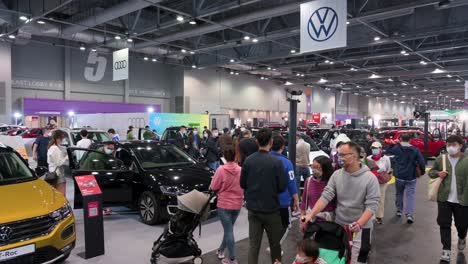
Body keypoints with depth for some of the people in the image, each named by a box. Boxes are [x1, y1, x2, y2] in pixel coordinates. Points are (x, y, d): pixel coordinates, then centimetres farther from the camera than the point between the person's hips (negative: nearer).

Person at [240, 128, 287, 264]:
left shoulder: (248, 160, -6)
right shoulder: (276, 162, -17)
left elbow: (242, 184, 2)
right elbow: (282, 186, -12)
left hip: (253, 208, 3)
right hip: (271, 209, -3)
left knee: (253, 244, 10)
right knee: (275, 243, 17)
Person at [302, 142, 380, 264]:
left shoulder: (370, 178, -15)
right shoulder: (336, 175, -4)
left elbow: (372, 205, -18)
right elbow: (325, 197, -9)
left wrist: (359, 223, -32)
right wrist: (311, 215, -22)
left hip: (361, 228, -3)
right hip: (339, 225, 4)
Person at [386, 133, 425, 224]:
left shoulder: (396, 148, -3)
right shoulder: (415, 150, -4)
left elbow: (388, 152, 14)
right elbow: (422, 162, -8)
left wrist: (393, 144, 16)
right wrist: (422, 171, 7)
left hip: (399, 176, 1)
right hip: (411, 177, -1)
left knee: (399, 193, 20)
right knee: (410, 195, 0)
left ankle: (399, 210, 29)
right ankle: (410, 215, -11)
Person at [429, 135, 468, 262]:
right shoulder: (440, 159, 1)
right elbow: (430, 172, 12)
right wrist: (437, 173, -10)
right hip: (444, 198, 2)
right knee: (444, 224, 2)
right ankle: (446, 250, 10)